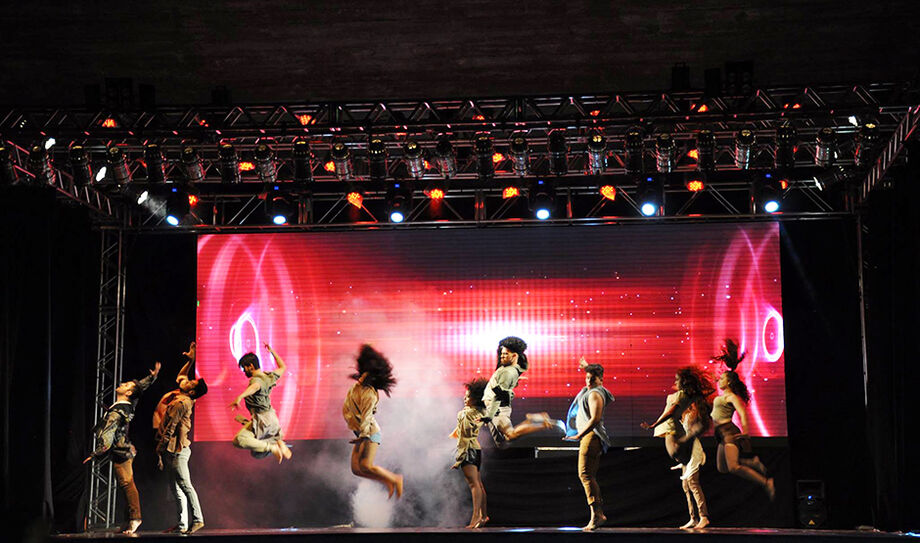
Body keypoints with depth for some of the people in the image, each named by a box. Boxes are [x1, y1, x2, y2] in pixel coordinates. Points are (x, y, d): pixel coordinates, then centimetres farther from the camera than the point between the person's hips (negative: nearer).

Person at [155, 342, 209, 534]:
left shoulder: (180, 403, -16)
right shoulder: (183, 398, 10)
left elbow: (168, 430, -15)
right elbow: (180, 376, 30)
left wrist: (159, 451, -12)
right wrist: (190, 361, 26)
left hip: (176, 450, -10)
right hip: (175, 450, 10)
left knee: (185, 485, -10)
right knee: (176, 488, 8)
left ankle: (197, 519, -10)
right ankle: (182, 524, 8)